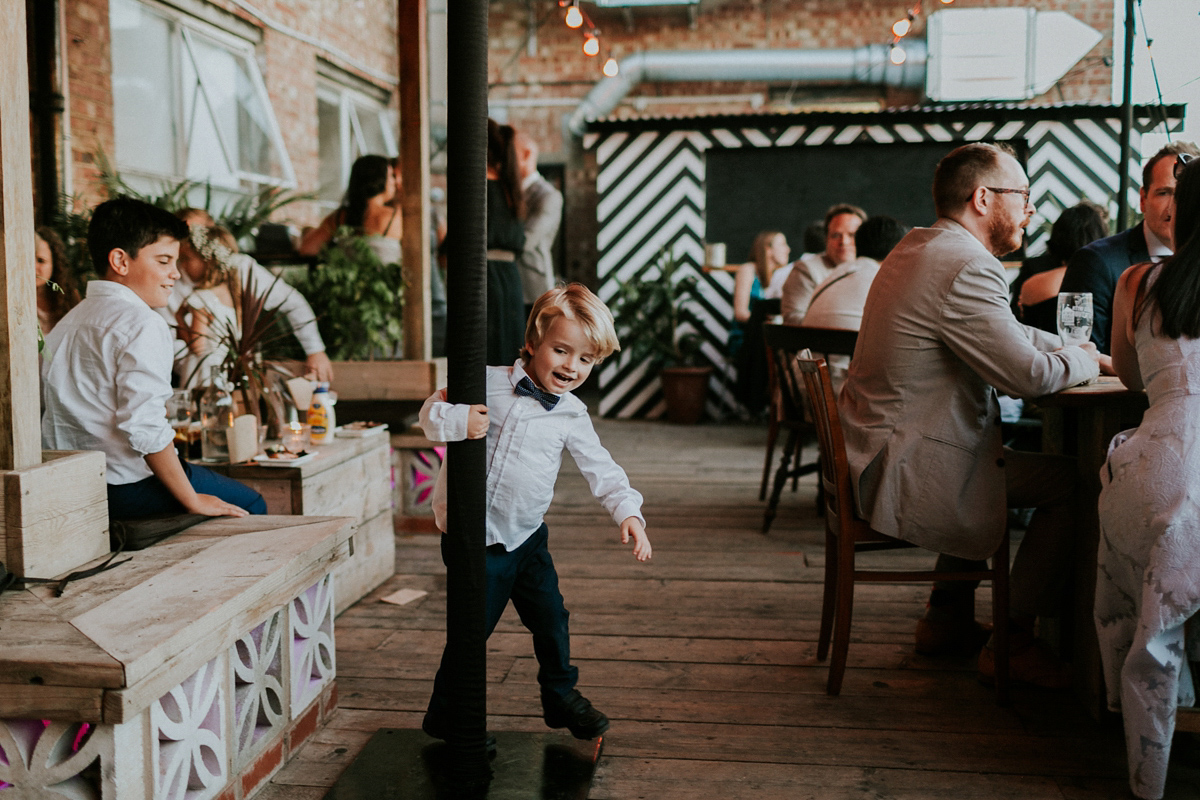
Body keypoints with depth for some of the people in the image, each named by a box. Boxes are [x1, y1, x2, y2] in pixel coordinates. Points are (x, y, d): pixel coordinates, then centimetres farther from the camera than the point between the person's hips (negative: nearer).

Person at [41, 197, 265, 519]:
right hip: (125, 489, -9)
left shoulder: (67, 322, 14)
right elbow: (145, 427, -24)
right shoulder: (141, 324, -15)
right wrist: (193, 501, -16)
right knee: (250, 504, 9)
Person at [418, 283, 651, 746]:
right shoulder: (489, 383, -11)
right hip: (475, 538, -5)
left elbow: (601, 470, 0)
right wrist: (459, 422, -31)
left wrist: (628, 512, -14)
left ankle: (562, 698, 38)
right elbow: (432, 412, -9)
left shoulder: (572, 416, 0)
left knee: (551, 620, 15)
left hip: (527, 535, 5)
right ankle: (445, 717, 21)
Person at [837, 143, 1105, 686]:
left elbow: (1005, 333, 25)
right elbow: (1028, 375, -21)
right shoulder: (967, 268, -20)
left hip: (873, 453, 11)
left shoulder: (918, 245, 13)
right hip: (907, 475, -11)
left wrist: (1074, 349, 14)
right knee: (1071, 482, -3)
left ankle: (947, 618, 33)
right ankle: (1011, 644, 9)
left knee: (1004, 455, 31)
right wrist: (1082, 362, 0)